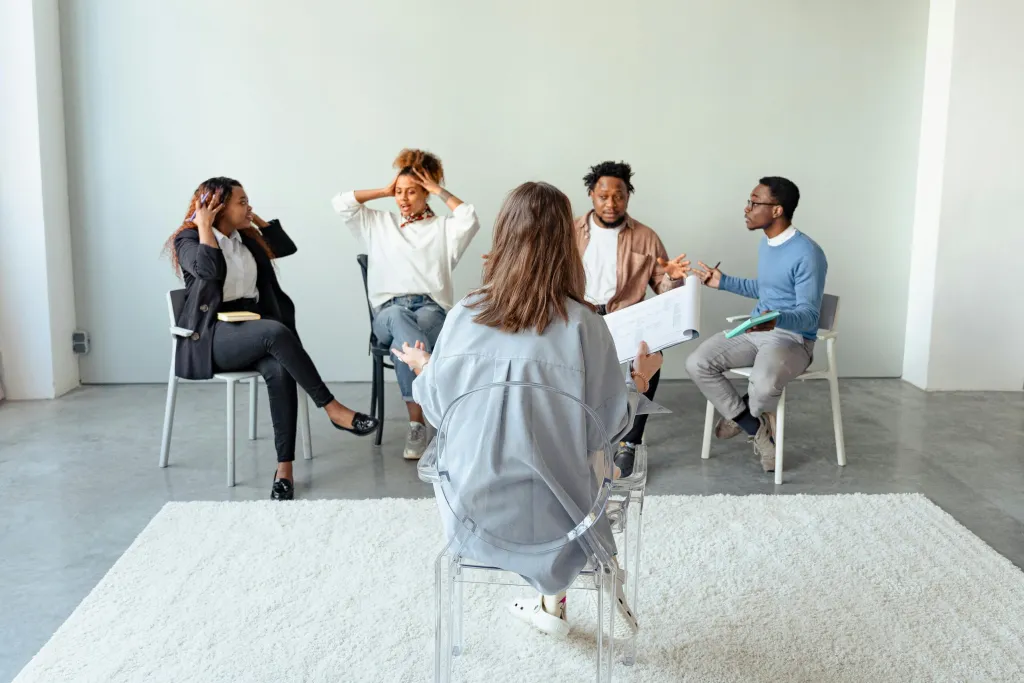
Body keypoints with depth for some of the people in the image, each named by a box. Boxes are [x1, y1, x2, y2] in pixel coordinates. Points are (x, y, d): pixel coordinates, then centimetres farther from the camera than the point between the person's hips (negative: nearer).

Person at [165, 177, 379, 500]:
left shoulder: (246, 239, 18)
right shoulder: (188, 239, -1)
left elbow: (287, 247, 19)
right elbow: (209, 269, -21)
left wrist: (257, 220, 17)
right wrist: (205, 226, -11)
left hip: (251, 332, 5)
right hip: (211, 337, -5)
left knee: (279, 370, -31)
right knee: (276, 332, -36)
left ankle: (284, 467, -31)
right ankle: (333, 409, -30)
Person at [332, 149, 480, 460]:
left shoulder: (443, 227, 17)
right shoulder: (379, 224, 24)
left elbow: (470, 219, -4)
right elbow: (342, 204, 14)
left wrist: (439, 191, 7)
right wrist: (384, 191, 18)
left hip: (432, 310, 0)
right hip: (387, 312, 1)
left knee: (405, 333, -37)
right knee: (398, 318, -39)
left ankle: (417, 423, -41)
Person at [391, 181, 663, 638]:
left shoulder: (464, 315, -10)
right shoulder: (583, 324, -16)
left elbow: (438, 411, 2)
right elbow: (610, 424, -7)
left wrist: (422, 369, 23)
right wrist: (640, 382, 12)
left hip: (474, 514, 2)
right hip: (552, 516, -2)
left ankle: (552, 605, 30)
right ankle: (552, 602, 28)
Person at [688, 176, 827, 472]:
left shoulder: (807, 254, -19)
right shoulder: (766, 243, 10)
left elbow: (809, 316, -21)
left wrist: (777, 320, -42)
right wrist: (723, 281, 22)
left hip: (793, 339, -8)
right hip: (756, 331, 8)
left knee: (764, 386, -38)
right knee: (697, 364, -13)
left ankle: (742, 415, 3)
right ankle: (757, 429, -4)